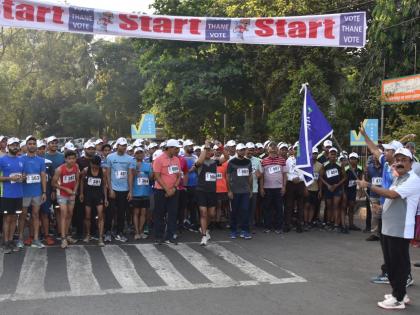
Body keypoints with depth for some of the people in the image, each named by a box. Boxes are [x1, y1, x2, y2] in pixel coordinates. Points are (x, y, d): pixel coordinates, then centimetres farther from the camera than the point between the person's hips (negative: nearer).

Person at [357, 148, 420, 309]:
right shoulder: (397, 178, 17)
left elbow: (392, 194, -25)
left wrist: (369, 185, -22)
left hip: (400, 230, -10)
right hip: (388, 227, 10)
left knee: (399, 264, -2)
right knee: (390, 263, 16)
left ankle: (398, 299, 6)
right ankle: (399, 293, 30)